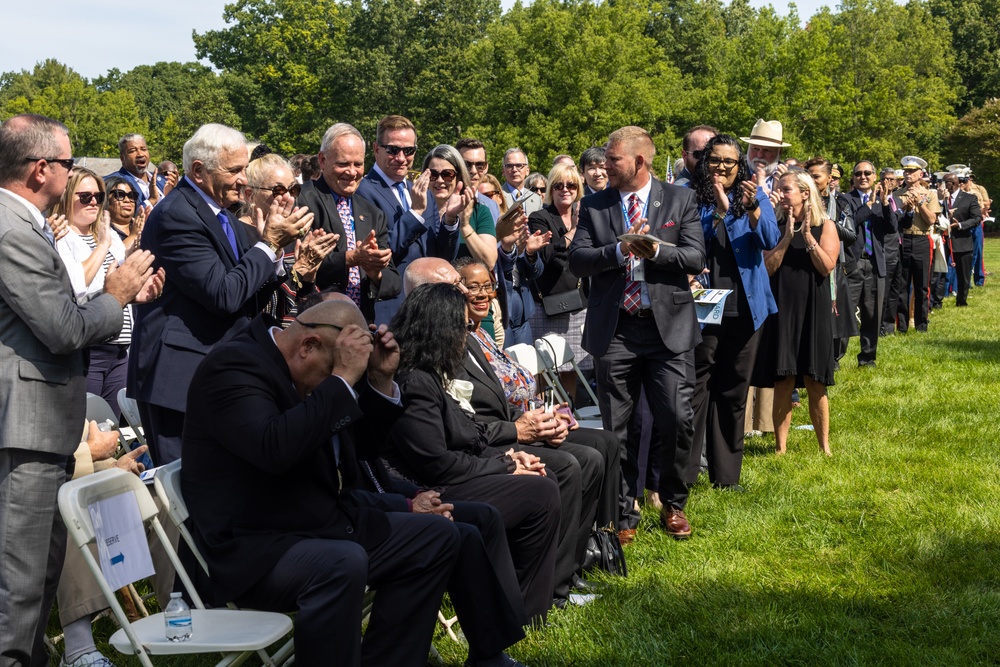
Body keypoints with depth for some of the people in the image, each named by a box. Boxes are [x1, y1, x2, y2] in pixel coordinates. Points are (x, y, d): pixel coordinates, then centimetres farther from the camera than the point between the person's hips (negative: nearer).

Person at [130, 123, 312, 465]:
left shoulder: (223, 217, 13)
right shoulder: (177, 216, -15)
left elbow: (250, 302, 13)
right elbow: (223, 295, -22)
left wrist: (274, 244, 1)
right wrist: (270, 243, -12)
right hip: (178, 377, -9)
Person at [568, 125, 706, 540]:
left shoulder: (679, 200, 4)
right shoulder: (594, 206, 7)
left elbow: (695, 257, -4)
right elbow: (577, 260, -2)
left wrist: (656, 251, -18)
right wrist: (619, 250, -17)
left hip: (668, 326, -1)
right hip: (615, 329, 1)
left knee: (678, 421, -3)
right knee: (616, 428, 6)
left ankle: (673, 504, 19)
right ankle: (624, 512, 20)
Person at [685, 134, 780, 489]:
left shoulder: (756, 196, 4)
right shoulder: (692, 197, -1)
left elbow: (770, 240, -9)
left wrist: (752, 208, -25)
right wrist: (720, 210, -22)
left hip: (745, 306, 3)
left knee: (734, 390, 10)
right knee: (696, 386, -7)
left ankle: (726, 473, 19)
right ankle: (682, 471, -3)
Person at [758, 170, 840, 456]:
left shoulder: (825, 226, 2)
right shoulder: (775, 226, 6)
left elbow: (827, 266, -9)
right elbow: (768, 267, -5)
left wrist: (808, 236, -14)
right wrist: (787, 237, -11)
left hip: (813, 310, -1)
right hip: (781, 309, 1)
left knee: (815, 384, 3)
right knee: (782, 384, 1)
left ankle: (825, 447, 14)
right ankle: (780, 448, 8)